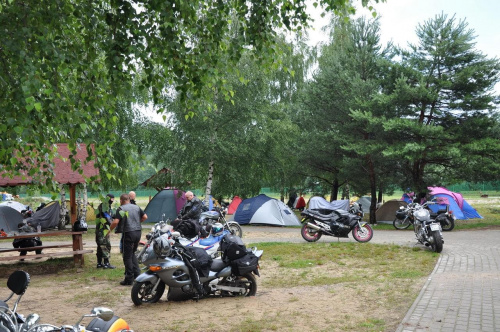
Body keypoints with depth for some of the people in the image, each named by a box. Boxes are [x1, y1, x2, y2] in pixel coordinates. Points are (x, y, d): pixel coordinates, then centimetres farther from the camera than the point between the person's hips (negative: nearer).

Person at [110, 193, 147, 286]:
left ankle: (129, 279, 5)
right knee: (132, 253, 22)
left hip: (128, 233, -6)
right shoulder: (136, 207, 9)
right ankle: (137, 274, 18)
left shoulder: (121, 209, -8)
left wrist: (110, 229, -2)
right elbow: (145, 217, 10)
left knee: (127, 256, 2)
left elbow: (116, 222, -17)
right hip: (138, 232, 6)